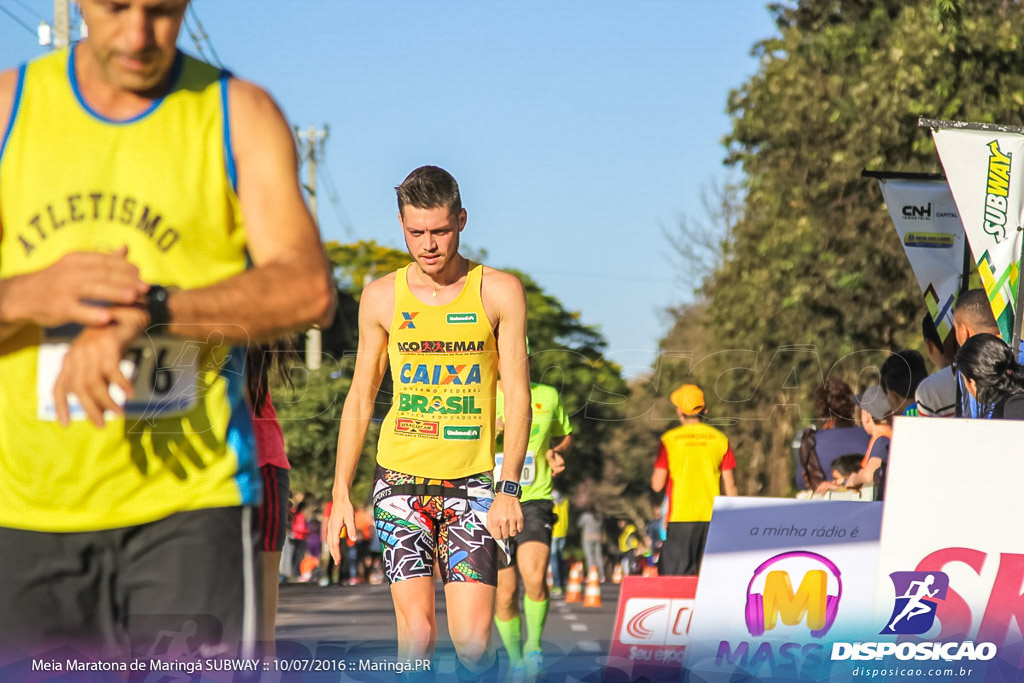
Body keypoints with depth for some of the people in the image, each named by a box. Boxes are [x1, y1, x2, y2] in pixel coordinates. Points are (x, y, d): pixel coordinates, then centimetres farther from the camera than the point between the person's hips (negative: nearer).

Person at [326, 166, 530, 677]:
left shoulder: (500, 292, 1)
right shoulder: (382, 297, 5)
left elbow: (517, 396, 0)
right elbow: (360, 396, 12)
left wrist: (509, 488, -10)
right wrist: (340, 494, 8)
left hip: (471, 483, -1)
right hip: (400, 479, 1)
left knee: (473, 637, -11)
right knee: (417, 630, -10)